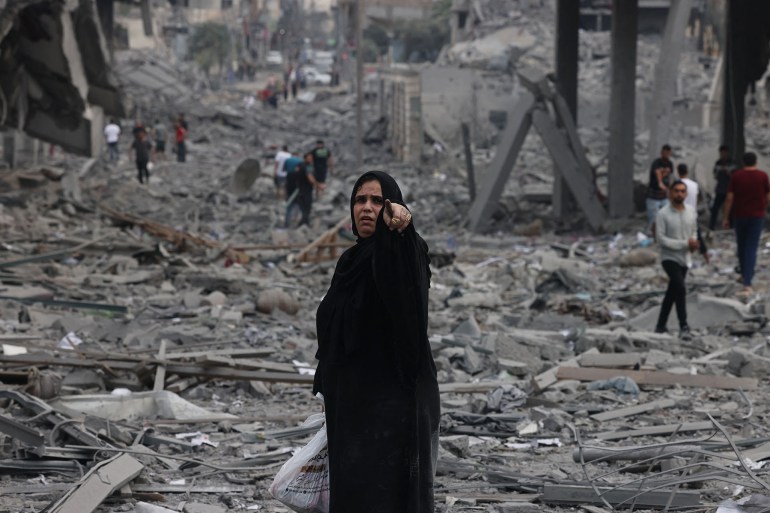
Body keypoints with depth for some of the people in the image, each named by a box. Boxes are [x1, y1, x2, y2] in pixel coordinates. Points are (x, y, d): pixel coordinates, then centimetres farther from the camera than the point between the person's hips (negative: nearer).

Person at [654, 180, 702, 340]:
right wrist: (685, 244, -23)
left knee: (672, 292, 15)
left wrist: (694, 243, -7)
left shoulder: (691, 211, 1)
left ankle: (661, 325, 28)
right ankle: (683, 327, -18)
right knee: (680, 289, -22)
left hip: (685, 258, 6)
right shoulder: (663, 214, -16)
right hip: (669, 257, -6)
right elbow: (661, 239, -19)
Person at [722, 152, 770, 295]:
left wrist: (725, 217, -1)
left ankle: (745, 275, 35)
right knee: (752, 249, -4)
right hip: (757, 216, -1)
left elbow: (729, 198, -7)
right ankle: (747, 282, -14)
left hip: (740, 215, 1)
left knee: (741, 246, 19)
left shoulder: (736, 176, -5)